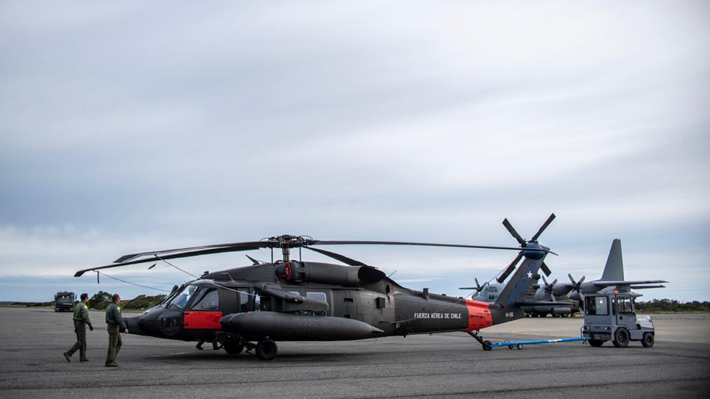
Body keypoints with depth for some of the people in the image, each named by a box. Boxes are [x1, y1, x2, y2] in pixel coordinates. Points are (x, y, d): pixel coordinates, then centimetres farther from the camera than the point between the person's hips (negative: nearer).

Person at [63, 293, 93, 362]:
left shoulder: (78, 305, 13)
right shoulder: (84, 306, -17)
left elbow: (75, 316, 16)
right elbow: (85, 317, -26)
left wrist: (75, 327, 21)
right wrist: (90, 325, -20)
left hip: (77, 323, 10)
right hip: (81, 324, -10)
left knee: (83, 341, 11)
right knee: (81, 342, -8)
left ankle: (82, 357, 8)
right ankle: (68, 353, -17)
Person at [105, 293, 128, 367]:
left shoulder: (109, 307, 14)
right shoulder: (115, 307, -17)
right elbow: (119, 319, -22)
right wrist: (124, 328, -17)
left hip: (110, 326, 10)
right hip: (114, 327, -10)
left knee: (119, 343, 15)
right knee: (112, 345, -4)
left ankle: (112, 358, 12)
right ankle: (109, 362, -2)